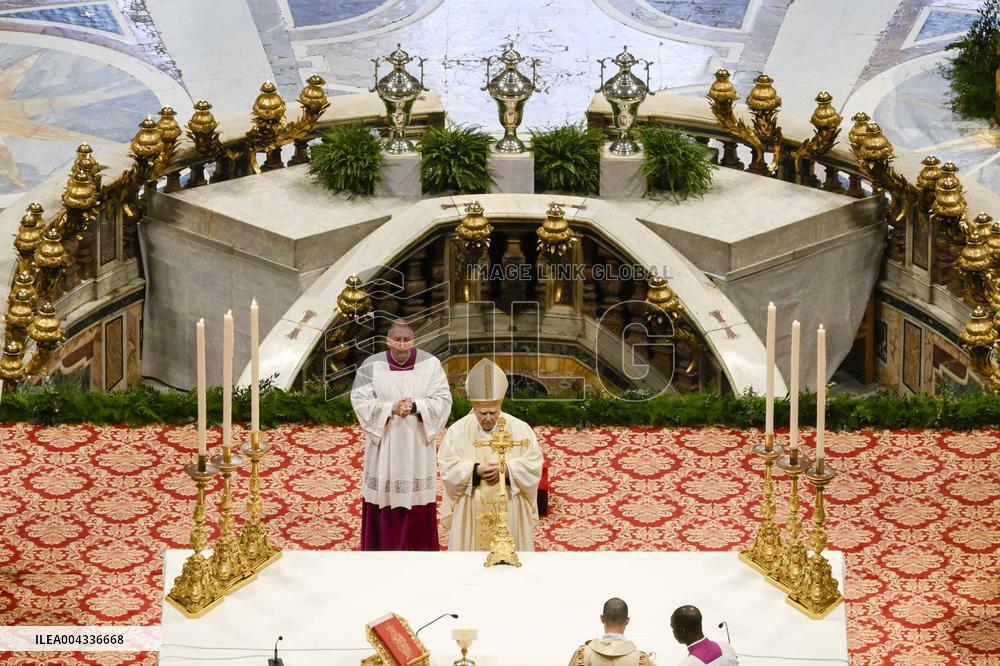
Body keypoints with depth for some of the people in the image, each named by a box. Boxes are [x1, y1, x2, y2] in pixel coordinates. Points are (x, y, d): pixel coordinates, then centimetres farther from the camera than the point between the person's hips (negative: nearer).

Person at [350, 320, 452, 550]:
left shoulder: (430, 364, -3)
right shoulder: (372, 365, -4)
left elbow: (442, 401, -5)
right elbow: (360, 401, -8)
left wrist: (415, 407, -21)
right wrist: (392, 408, -20)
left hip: (417, 446, 0)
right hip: (383, 446, 0)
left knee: (417, 499, 4)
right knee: (383, 502, 3)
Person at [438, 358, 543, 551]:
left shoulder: (519, 429, -1)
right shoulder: (457, 431, -1)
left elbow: (534, 463, -3)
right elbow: (447, 468, -4)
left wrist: (506, 469, -17)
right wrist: (475, 470, -18)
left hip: (509, 511, 0)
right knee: (472, 547, 2)